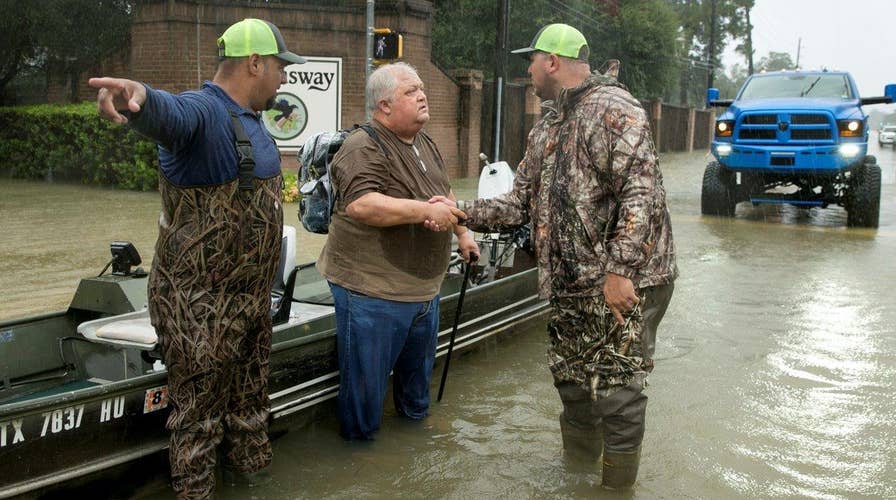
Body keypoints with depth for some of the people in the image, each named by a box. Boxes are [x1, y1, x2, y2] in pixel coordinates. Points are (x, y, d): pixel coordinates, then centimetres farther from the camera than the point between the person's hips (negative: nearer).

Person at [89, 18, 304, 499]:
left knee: (249, 398, 25)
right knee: (200, 405, 6)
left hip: (251, 297, 9)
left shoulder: (249, 118, 10)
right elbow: (167, 112, -47)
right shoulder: (202, 110, -22)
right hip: (200, 302, -9)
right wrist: (138, 95, -69)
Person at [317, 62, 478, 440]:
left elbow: (444, 195, 28)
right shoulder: (364, 148, -18)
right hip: (373, 291, -9)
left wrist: (462, 232, 23)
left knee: (419, 366, 25)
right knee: (367, 379, 4)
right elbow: (360, 204, -33)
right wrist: (425, 211, -33)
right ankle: (359, 438, 24)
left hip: (424, 287, 9)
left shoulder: (425, 144, 13)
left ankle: (415, 417, 47)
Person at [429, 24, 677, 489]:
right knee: (572, 379, 18)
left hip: (625, 282, -9)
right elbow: (521, 202, 14)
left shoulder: (612, 109, -13)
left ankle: (617, 483, 16)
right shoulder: (546, 128, 15)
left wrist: (619, 271, -27)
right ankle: (577, 470, 37)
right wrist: (462, 212, 2)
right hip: (569, 285, 9)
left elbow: (641, 194, -22)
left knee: (616, 388, -1)